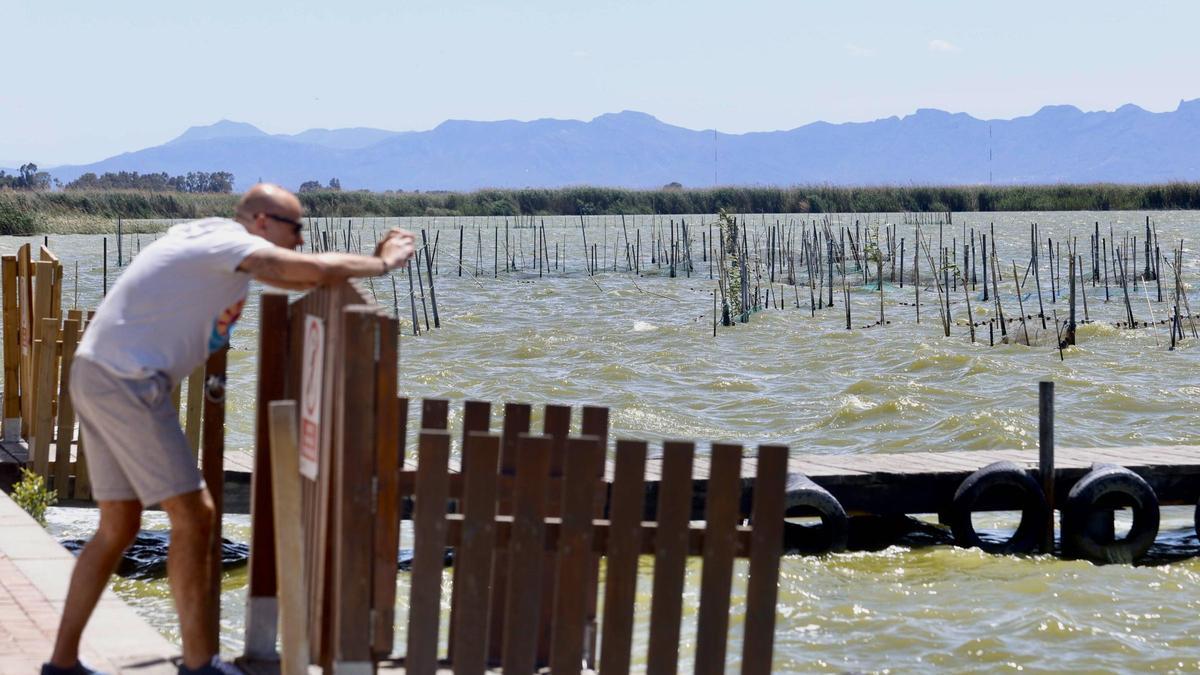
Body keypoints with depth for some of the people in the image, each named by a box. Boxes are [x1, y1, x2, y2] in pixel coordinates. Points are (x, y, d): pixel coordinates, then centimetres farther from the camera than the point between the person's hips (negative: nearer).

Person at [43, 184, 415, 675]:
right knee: (192, 515, -4)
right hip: (129, 382, -10)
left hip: (94, 374, 10)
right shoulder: (231, 242, -11)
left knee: (118, 526, 15)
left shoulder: (208, 236, 19)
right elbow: (317, 271, -20)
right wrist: (382, 264, -3)